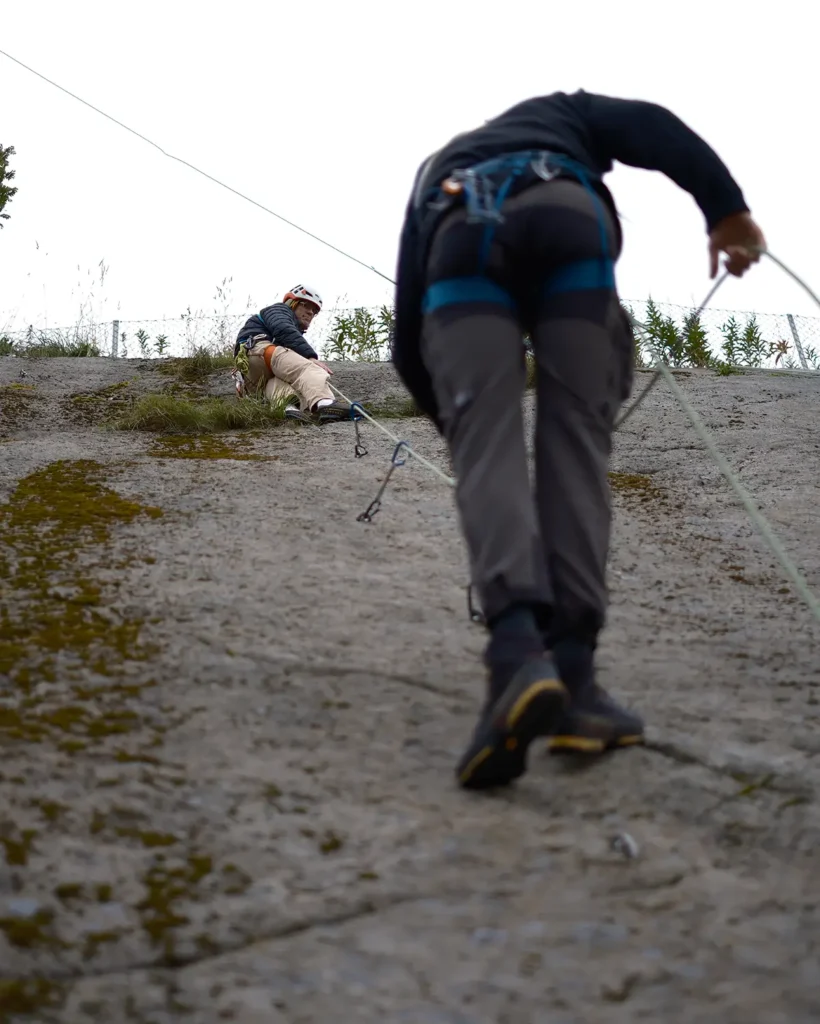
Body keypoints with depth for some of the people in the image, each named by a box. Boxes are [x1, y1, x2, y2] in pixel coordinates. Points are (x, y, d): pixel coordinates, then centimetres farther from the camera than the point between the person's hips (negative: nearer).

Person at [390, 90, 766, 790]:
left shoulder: (437, 173, 43)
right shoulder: (559, 115, 42)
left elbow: (408, 337, 36)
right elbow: (651, 127, 18)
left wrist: (456, 423, 47)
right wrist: (725, 209, 10)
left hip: (462, 238, 1)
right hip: (568, 219, -1)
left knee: (488, 450, -5)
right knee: (575, 443, 4)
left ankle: (518, 653, -30)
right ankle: (572, 678, -5)